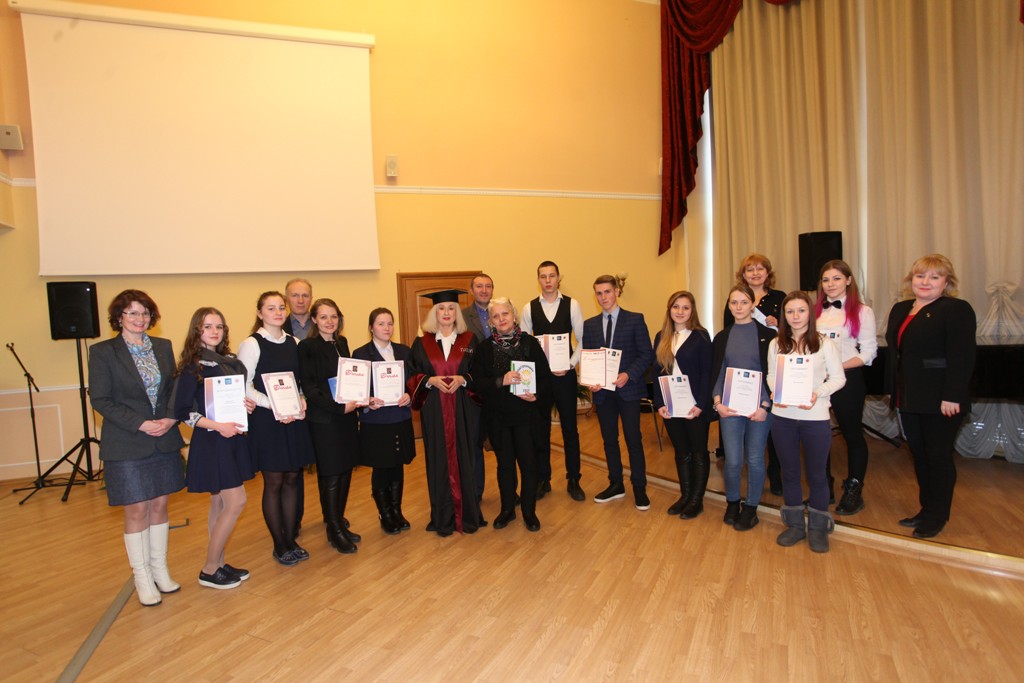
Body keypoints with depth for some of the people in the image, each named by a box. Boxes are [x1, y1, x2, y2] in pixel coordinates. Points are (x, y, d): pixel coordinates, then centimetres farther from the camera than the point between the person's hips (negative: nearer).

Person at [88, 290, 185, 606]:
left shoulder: (163, 347, 7)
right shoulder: (102, 352, -6)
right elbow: (99, 399, -9)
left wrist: (172, 417, -8)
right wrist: (141, 424, -16)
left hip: (164, 441, 4)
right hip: (126, 446, -4)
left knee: (159, 505, 12)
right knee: (136, 510, 4)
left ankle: (159, 568, 26)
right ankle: (142, 577, 19)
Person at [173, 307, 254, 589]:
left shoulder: (230, 361, 8)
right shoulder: (193, 365, -11)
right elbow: (182, 411, -15)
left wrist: (248, 405, -3)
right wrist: (217, 426, -22)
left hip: (233, 437, 7)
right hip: (211, 440, -7)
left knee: (220, 503, 13)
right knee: (236, 502, -6)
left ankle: (218, 563, 25)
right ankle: (209, 570, 8)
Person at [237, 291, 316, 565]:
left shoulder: (293, 342, 8)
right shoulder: (251, 344, -8)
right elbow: (244, 387, -11)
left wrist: (301, 401, -6)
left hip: (294, 419, 5)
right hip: (266, 420, -5)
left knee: (291, 479, 11)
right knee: (273, 483, 4)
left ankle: (291, 540, 25)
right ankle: (279, 545, 20)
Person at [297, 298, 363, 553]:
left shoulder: (341, 343, 9)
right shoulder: (307, 347, -10)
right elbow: (309, 387, -14)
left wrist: (355, 400, -1)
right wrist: (339, 407, -19)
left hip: (347, 416, 6)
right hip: (323, 420, -6)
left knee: (345, 472, 11)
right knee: (330, 476, 2)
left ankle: (339, 523, 26)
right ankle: (334, 531, 17)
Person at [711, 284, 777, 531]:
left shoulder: (767, 334, 0)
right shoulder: (722, 337, 8)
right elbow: (716, 373, 7)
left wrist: (765, 406, -11)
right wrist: (717, 402, -6)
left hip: (759, 407, -1)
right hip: (729, 407, 2)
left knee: (755, 459, 7)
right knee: (733, 460, 2)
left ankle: (750, 508, 25)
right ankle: (732, 503, 26)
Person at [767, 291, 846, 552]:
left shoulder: (824, 343, -4)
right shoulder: (776, 344, 4)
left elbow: (839, 378, -2)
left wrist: (818, 393, -18)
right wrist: (775, 392, -11)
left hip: (816, 417, -2)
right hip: (782, 416, 3)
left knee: (816, 474, 10)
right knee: (789, 472, 13)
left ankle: (818, 528, 27)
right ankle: (795, 525, 29)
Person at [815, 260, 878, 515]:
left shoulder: (862, 311, -3)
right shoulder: (815, 310, 9)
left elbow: (868, 352, -7)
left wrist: (837, 367, -18)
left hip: (847, 379, -4)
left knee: (852, 434, 8)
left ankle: (853, 491, 24)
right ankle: (823, 488, 26)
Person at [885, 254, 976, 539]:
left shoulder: (957, 310, -9)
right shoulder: (900, 309, 13)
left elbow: (962, 357, -16)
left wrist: (952, 396, -21)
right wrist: (893, 390, 13)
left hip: (940, 400, -7)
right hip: (909, 399, 7)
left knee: (938, 457, 4)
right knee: (919, 455, 14)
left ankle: (937, 516, 17)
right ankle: (926, 508, 27)